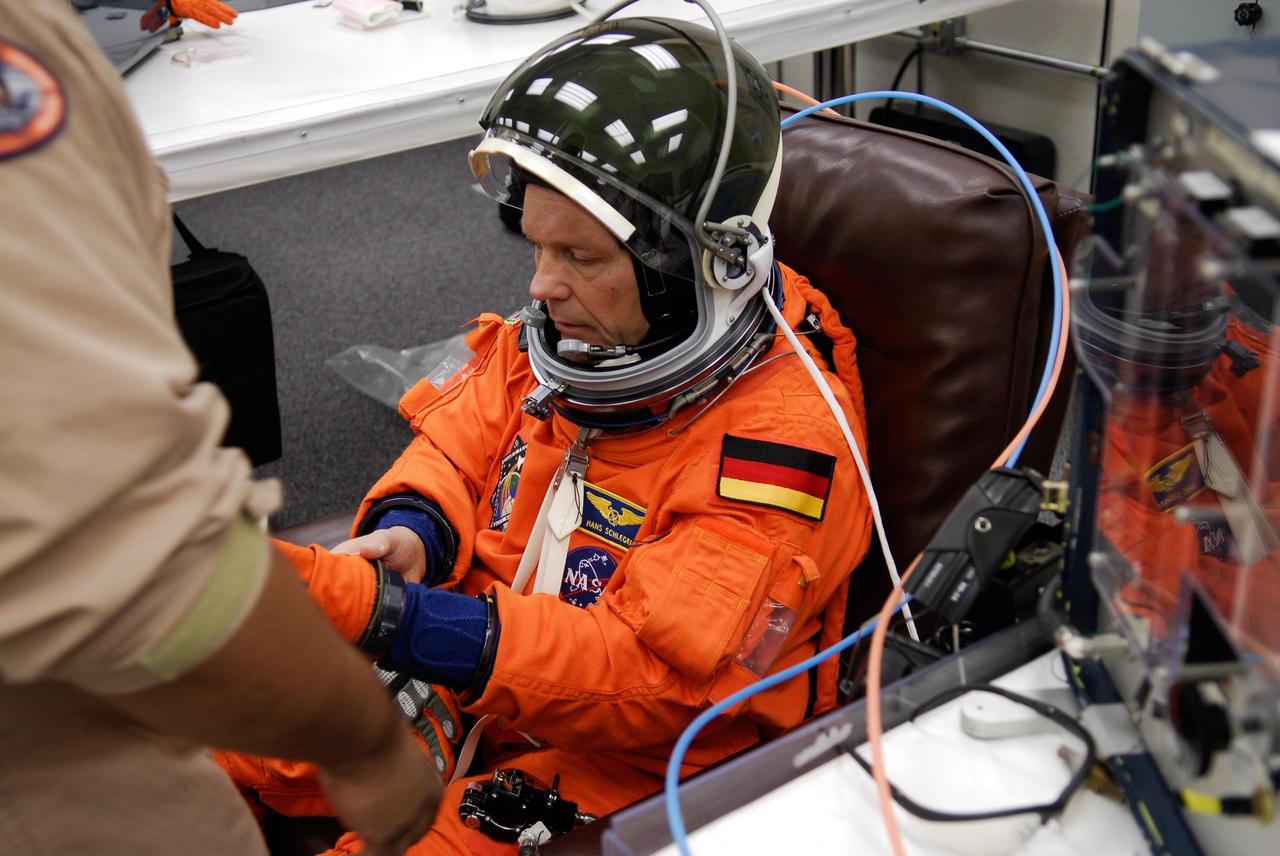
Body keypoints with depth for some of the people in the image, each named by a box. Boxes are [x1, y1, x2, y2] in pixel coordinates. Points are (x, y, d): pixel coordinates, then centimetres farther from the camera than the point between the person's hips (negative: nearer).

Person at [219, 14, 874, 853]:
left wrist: (376, 612, -36)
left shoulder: (782, 438, -24)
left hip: (618, 777, -5)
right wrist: (410, 534, -15)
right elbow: (457, 445, 10)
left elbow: (647, 674, -28)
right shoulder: (567, 334, -5)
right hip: (461, 692, 6)